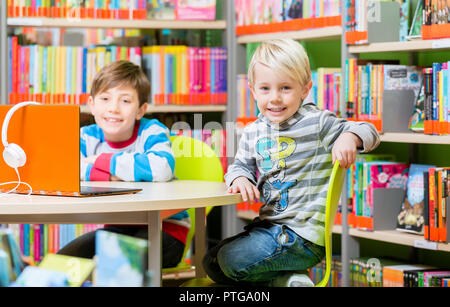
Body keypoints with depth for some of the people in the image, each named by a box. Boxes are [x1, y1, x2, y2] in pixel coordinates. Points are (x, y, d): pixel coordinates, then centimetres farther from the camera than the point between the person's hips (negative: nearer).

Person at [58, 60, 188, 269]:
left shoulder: (151, 132, -10)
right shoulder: (87, 137, 1)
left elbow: (161, 168, -33)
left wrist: (101, 161, -22)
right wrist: (110, 175, -26)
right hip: (118, 227, 5)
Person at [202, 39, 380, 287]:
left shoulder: (317, 123, -11)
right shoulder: (253, 132, 5)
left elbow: (369, 133, -7)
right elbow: (242, 164, 18)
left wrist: (349, 137, -31)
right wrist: (240, 178, -7)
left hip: (303, 236, -8)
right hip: (267, 226, 8)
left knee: (232, 261, -19)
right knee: (212, 264, 11)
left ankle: (288, 280, -1)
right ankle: (285, 280, 5)